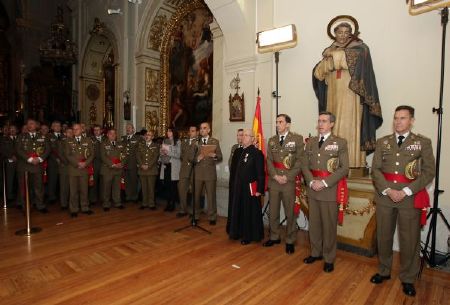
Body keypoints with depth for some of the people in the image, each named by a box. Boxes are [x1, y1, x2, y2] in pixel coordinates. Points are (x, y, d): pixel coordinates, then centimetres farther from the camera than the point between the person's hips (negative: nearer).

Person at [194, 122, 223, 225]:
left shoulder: (215, 141, 7)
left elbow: (220, 158, 3)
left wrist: (214, 155, -17)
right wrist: (197, 158, -14)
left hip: (210, 173, -1)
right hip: (197, 173, 1)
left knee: (211, 196, 2)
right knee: (195, 196, 5)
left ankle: (212, 218, 15)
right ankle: (195, 216, 21)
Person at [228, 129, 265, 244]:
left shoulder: (257, 153, -12)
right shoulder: (240, 152, 9)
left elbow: (261, 173, -14)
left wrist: (259, 190, -16)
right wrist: (235, 185, 11)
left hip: (251, 188, -7)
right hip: (239, 188, 7)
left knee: (250, 212, 7)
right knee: (239, 211, 16)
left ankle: (250, 236, 22)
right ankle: (239, 232, 32)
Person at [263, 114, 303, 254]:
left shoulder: (297, 138, -2)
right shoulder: (272, 140, 10)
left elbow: (300, 160, -7)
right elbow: (269, 160, 6)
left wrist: (287, 177, -14)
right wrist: (276, 176, -9)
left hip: (289, 181, -3)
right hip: (273, 181, 4)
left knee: (290, 213, 7)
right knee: (272, 212, 12)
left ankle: (290, 241, 22)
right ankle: (274, 237, 30)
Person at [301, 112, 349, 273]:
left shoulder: (340, 142, -3)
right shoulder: (310, 142, 9)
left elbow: (344, 168, -9)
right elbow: (304, 165, 6)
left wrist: (325, 183, -17)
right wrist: (312, 182, -10)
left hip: (330, 190, -4)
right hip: (312, 189, 4)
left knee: (329, 225, 6)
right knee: (314, 223, 14)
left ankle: (329, 258, 23)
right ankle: (315, 252, 31)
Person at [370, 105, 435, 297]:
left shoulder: (423, 142, 2)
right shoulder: (382, 142, 7)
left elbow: (429, 172, -5)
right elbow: (375, 169, 1)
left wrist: (405, 192, -14)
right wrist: (388, 190, -12)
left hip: (411, 197, -2)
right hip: (384, 195, 2)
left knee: (409, 239, 7)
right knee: (383, 236, 12)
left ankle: (408, 278, 25)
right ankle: (384, 271, 30)